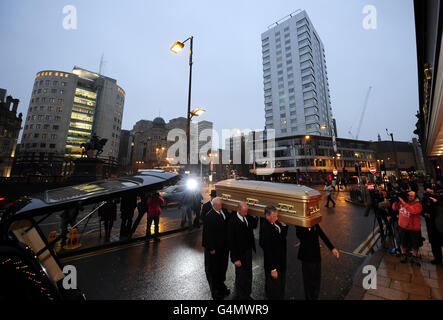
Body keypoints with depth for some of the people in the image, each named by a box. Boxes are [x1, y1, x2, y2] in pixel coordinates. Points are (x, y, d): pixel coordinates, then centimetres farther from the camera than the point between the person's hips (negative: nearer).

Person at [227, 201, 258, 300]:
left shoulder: (248, 217, -7)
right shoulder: (232, 222, -26)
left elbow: (253, 226, 11)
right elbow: (231, 242, -20)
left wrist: (255, 217, -8)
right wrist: (235, 258, -17)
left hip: (249, 251, 7)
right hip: (240, 254, -6)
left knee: (248, 274, 25)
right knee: (240, 277, 15)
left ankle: (247, 295, 49)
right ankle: (240, 296, 41)